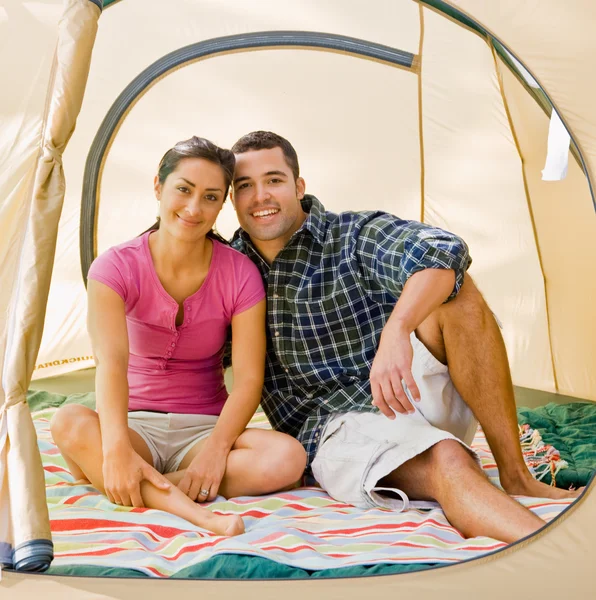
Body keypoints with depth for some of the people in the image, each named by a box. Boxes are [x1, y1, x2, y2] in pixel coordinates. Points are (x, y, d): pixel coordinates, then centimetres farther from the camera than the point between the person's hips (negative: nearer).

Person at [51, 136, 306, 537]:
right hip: (135, 425, -1)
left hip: (205, 427, 1)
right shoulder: (116, 267, -8)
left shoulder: (240, 274, -4)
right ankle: (195, 513, -44)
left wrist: (217, 447, -29)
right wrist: (117, 450, -41)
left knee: (289, 459, -28)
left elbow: (249, 377, -11)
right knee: (70, 422, -34)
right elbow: (111, 360, -25)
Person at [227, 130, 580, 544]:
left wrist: (396, 331, -41)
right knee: (444, 462, -33)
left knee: (451, 288, -26)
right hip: (338, 429, 0)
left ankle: (516, 476, -23)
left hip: (408, 393, 1)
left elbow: (443, 251, -25)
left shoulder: (354, 235, -4)